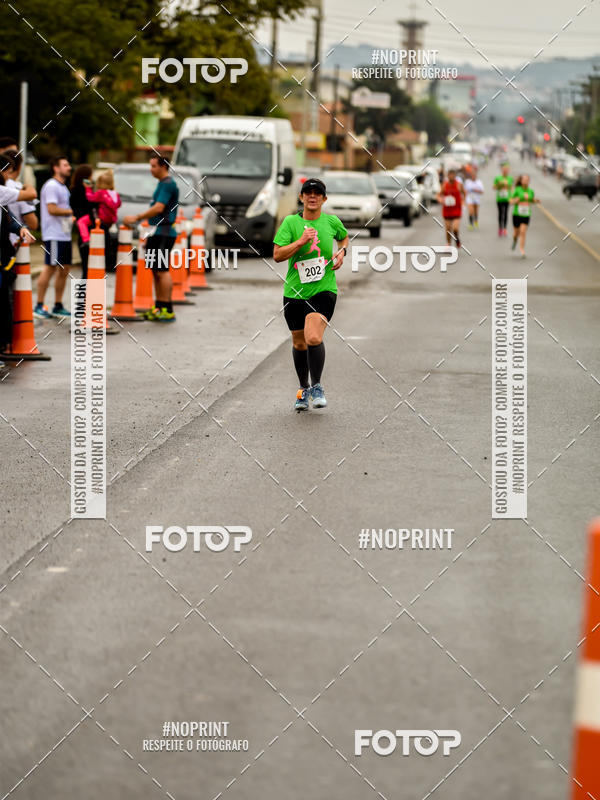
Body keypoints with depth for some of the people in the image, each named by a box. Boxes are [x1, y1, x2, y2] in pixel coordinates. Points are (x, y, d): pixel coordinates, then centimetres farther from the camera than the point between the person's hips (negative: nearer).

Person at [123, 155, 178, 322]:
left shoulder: (168, 184, -12)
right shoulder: (162, 184, 20)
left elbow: (159, 208, -22)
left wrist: (136, 218, -19)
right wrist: (150, 235, 25)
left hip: (164, 233, -10)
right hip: (157, 233, 10)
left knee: (162, 271, -12)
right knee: (156, 271, 11)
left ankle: (167, 310, -12)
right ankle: (159, 307, 15)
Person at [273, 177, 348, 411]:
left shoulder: (332, 221, 3)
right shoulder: (290, 222, -2)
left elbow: (343, 237, 26)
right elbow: (277, 255, -9)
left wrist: (342, 251, 5)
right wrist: (301, 241, -19)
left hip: (324, 289, -1)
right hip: (295, 293, 1)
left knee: (313, 337, -22)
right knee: (299, 343, 11)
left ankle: (317, 387, -3)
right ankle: (303, 389, 34)